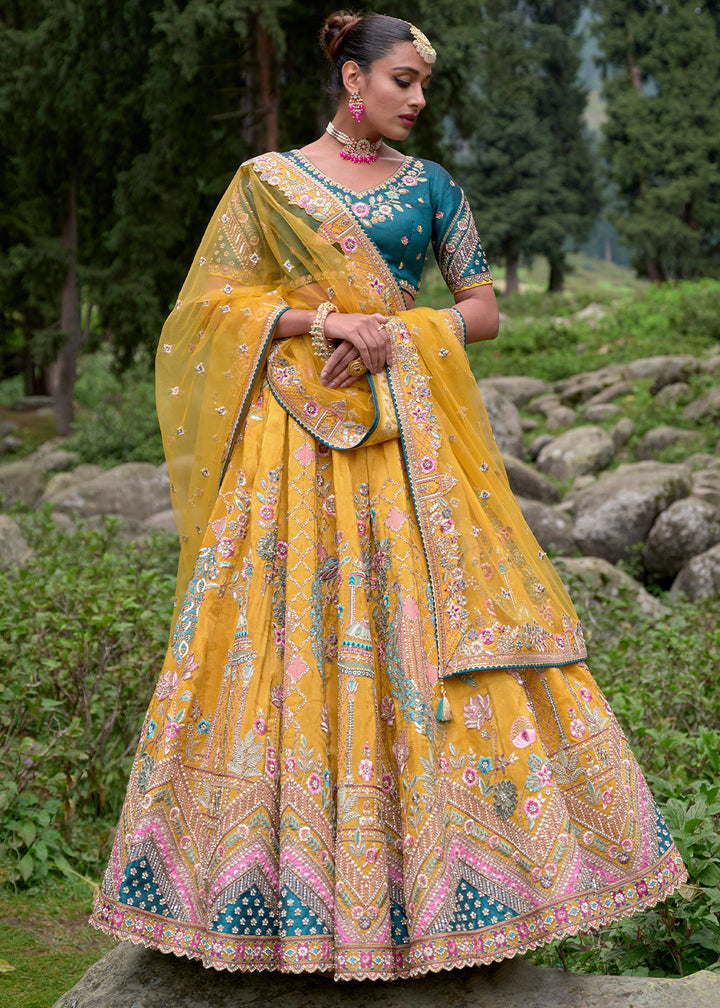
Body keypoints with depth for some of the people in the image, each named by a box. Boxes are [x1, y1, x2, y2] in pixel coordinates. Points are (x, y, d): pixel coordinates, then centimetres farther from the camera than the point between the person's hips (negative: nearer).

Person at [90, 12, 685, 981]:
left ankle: (432, 863, 7)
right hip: (295, 437, -1)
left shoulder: (429, 185, 10)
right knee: (286, 631, -3)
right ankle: (288, 867, 7)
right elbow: (213, 304, 1)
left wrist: (394, 332, -9)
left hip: (409, 436, 2)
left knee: (425, 625, -3)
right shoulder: (267, 180, 5)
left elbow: (484, 308, 8)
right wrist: (320, 320, -13)